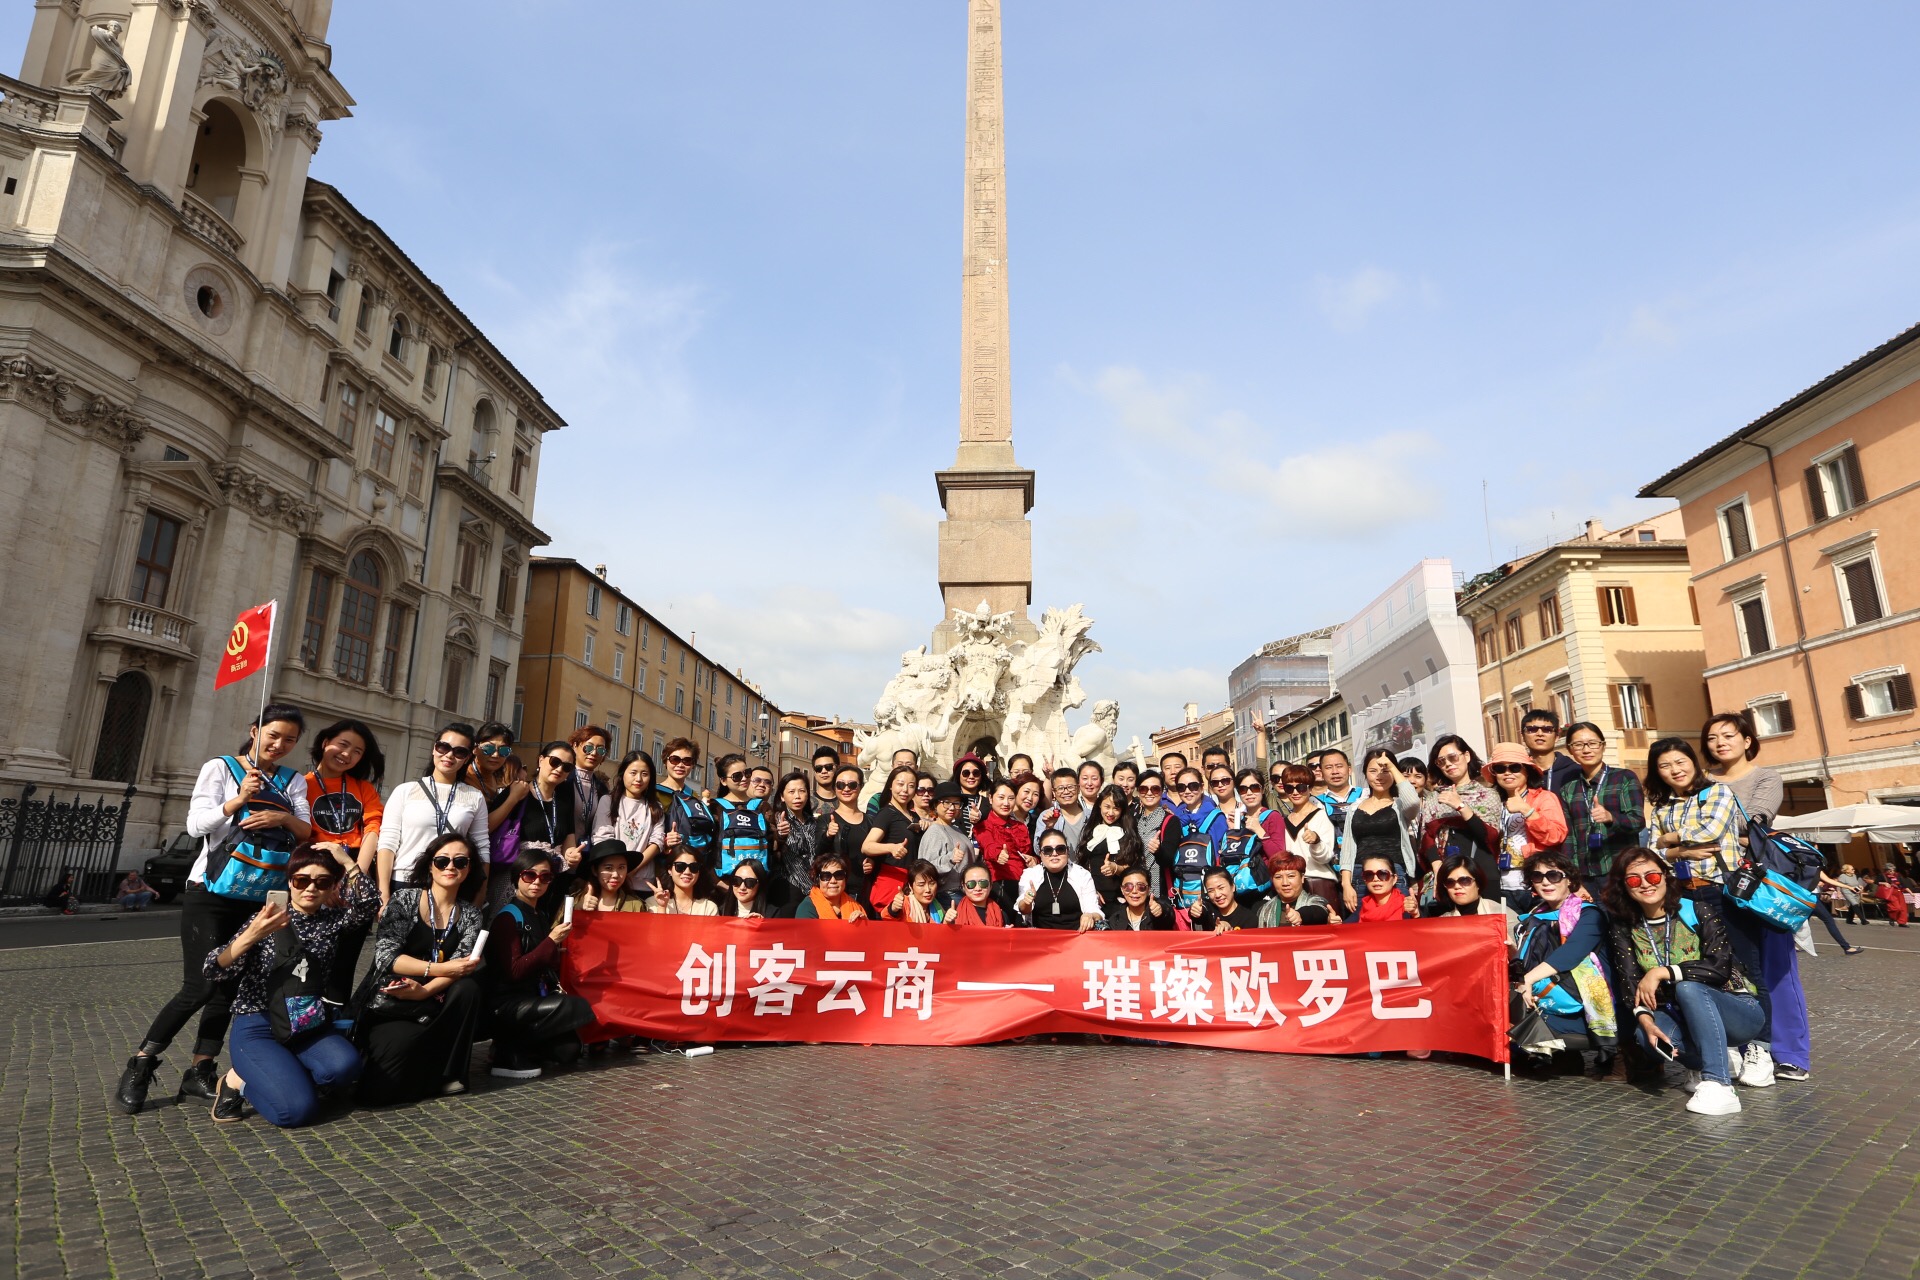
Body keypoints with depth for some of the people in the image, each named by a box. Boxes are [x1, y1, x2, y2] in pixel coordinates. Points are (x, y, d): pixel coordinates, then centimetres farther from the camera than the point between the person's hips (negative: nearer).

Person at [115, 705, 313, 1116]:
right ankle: (140, 1066, 9)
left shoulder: (294, 781, 9)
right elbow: (196, 825, -9)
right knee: (200, 986, -9)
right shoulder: (220, 767, -1)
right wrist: (239, 800, -22)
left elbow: (306, 833, 3)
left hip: (259, 897, 4)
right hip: (211, 893, -4)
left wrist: (283, 818, -17)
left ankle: (199, 1071, 15)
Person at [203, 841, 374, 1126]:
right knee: (297, 1109, -23)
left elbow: (369, 903, -16)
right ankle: (238, 1080, 7)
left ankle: (276, 1076, 1)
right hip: (257, 1028, -3)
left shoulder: (331, 920, 5)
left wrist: (347, 861, -19)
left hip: (307, 1026, 3)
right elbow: (212, 971, -10)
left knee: (344, 1067, -28)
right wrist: (251, 936, -26)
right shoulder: (267, 920, -2)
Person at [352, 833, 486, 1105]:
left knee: (468, 988, -30)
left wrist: (424, 991, -26)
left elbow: (463, 967, -8)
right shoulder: (405, 899, -3)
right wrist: (438, 969, -23)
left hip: (433, 1006, 4)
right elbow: (386, 956, -14)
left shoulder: (472, 914, 6)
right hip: (389, 1003, -3)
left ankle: (448, 1073, -12)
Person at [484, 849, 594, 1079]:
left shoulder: (544, 916, 10)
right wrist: (551, 941, -21)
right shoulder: (508, 917, -11)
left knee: (568, 1050, -8)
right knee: (579, 1008, -22)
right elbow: (514, 971, -19)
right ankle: (512, 1052, -10)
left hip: (535, 998, 6)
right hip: (507, 1004, -6)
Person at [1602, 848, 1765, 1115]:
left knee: (1688, 986, -34)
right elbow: (1629, 984, -9)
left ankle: (1719, 1084, -35)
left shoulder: (1699, 912, -8)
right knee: (1644, 1034, -29)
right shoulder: (1623, 931, 1)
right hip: (1685, 1018, 3)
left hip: (1740, 1011, -3)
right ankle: (1724, 1060, -3)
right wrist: (1645, 1019, -27)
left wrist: (1662, 972, -25)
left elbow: (1720, 966, -21)